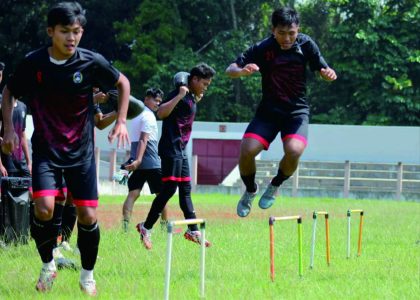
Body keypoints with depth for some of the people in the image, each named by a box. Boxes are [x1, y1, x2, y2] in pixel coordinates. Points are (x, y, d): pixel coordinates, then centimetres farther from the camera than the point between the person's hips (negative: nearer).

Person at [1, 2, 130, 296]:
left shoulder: (92, 62, -11)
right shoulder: (33, 62, -10)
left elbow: (123, 83, 8)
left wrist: (121, 122, 1)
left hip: (81, 151, 1)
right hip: (46, 150, -1)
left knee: (88, 216, -3)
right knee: (44, 209, -19)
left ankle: (87, 275, 20)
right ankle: (48, 265, 7)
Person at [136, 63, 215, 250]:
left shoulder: (191, 98, 15)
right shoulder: (179, 94, -13)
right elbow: (161, 113, -26)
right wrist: (179, 96, -29)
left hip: (181, 150, 10)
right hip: (171, 148, -10)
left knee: (185, 190, 10)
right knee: (169, 188, -11)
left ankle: (193, 231, 13)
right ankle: (146, 228, -4)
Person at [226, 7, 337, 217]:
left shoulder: (305, 45, -7)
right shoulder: (263, 48, -10)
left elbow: (324, 71, 1)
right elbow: (230, 70, -9)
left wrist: (329, 74, -23)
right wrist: (242, 71, -32)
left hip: (296, 110, -1)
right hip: (268, 110, 1)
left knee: (294, 151, -28)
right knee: (247, 151, -19)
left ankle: (275, 185, 4)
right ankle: (250, 190, 13)